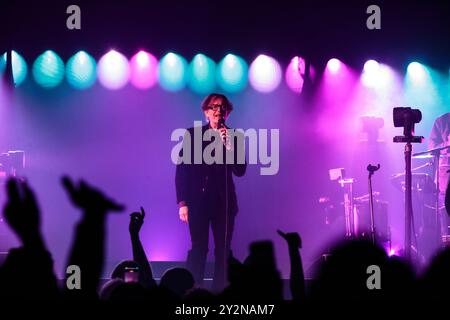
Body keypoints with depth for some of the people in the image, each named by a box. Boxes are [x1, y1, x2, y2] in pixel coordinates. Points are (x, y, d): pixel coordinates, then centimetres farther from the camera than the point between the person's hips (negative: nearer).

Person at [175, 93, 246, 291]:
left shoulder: (234, 137, 6)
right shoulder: (192, 134, 3)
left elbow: (240, 171, -2)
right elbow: (182, 169, 1)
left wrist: (229, 146, -16)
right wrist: (182, 202, -5)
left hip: (224, 202, 2)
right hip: (198, 201, -2)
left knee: (223, 252, 0)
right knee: (198, 250, -6)